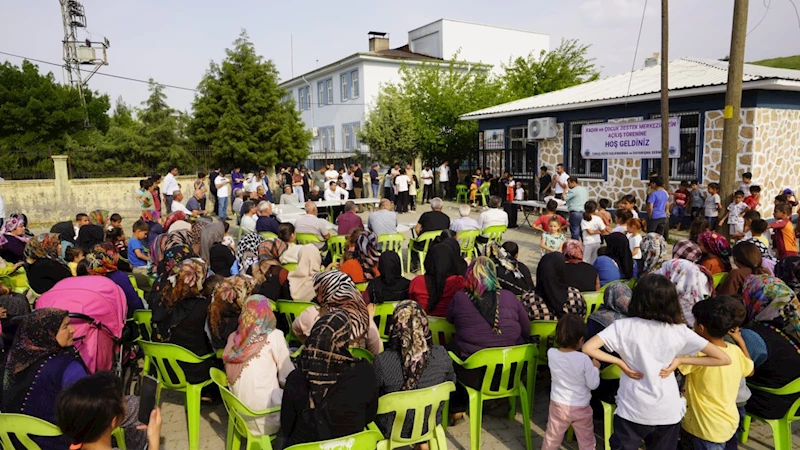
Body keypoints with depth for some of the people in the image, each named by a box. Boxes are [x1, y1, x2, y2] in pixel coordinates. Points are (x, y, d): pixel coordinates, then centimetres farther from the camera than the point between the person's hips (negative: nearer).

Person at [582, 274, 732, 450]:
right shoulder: (679, 331, -9)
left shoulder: (623, 326, -13)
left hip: (632, 410, -2)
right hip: (668, 412, 2)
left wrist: (620, 362, -9)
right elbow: (723, 359, -6)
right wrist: (679, 361, -5)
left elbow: (588, 348, -20)